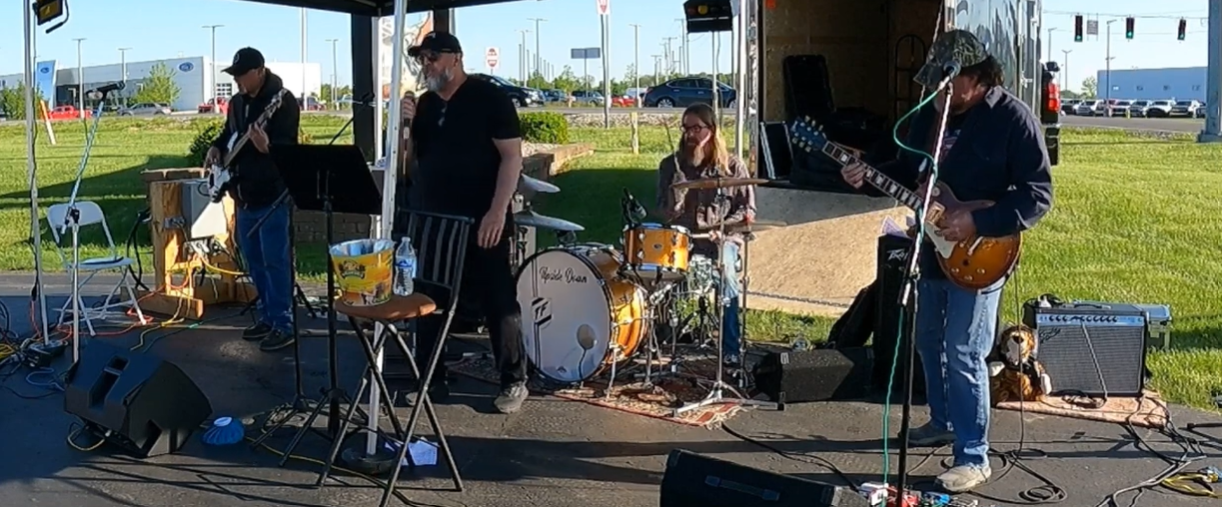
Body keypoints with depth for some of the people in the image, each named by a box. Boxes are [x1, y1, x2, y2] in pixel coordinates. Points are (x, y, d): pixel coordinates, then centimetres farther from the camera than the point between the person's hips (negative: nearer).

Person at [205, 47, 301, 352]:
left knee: (274, 260, -7)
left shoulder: (282, 101, -13)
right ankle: (266, 316, 25)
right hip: (244, 193, 9)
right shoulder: (238, 101, 11)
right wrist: (217, 147, 6)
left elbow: (289, 147, -20)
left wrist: (267, 147, -39)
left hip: (272, 194, -8)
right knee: (253, 259, 14)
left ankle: (284, 325, -1)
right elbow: (229, 132, 26)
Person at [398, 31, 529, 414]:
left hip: (481, 223, -6)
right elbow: (413, 159, 16)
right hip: (432, 222, 6)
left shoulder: (489, 98, -6)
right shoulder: (425, 104, 12)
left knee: (498, 303, 0)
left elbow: (512, 156, -11)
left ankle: (514, 382, 11)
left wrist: (498, 212, -20)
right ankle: (429, 379, 22)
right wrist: (407, 124, -3)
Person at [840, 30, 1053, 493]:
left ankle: (974, 458, 5)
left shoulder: (1013, 118, -15)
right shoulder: (930, 113, 5)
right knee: (928, 342, 18)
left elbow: (1037, 194, -17)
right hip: (932, 251, 7)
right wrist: (869, 176, -2)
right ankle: (943, 421, 39)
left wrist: (977, 224, -25)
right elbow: (909, 171, 17)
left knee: (964, 357, -6)